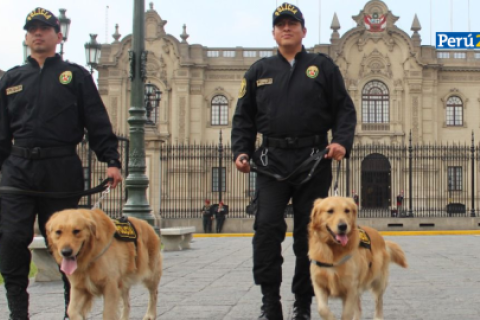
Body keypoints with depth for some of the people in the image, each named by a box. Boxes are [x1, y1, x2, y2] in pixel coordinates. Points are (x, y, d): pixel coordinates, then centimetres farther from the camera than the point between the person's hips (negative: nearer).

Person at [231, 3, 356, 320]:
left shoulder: (323, 67, 9)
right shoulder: (259, 71, 14)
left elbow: (344, 109, 6)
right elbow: (244, 117, 15)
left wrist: (342, 141, -11)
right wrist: (241, 151, 1)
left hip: (313, 162, -1)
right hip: (272, 160, 1)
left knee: (308, 234, 4)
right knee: (267, 227, -13)